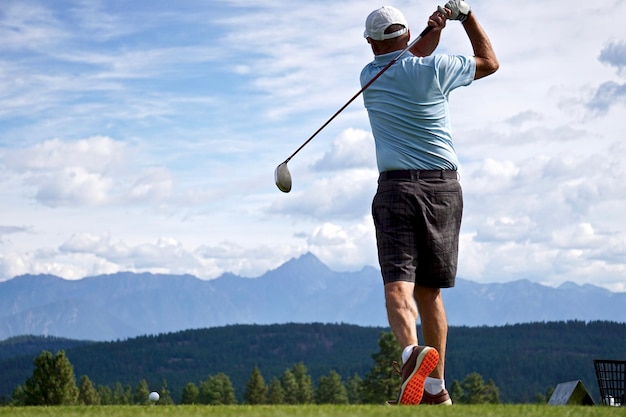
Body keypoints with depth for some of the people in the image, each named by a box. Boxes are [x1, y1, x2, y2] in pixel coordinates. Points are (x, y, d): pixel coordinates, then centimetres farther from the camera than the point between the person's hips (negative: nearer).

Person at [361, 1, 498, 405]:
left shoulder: (370, 77, 6)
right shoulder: (434, 69, -1)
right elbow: (490, 62, 15)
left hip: (397, 188, -1)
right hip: (444, 186, 2)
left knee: (398, 283, -13)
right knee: (430, 289, 12)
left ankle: (412, 350, -43)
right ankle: (436, 388, 13)